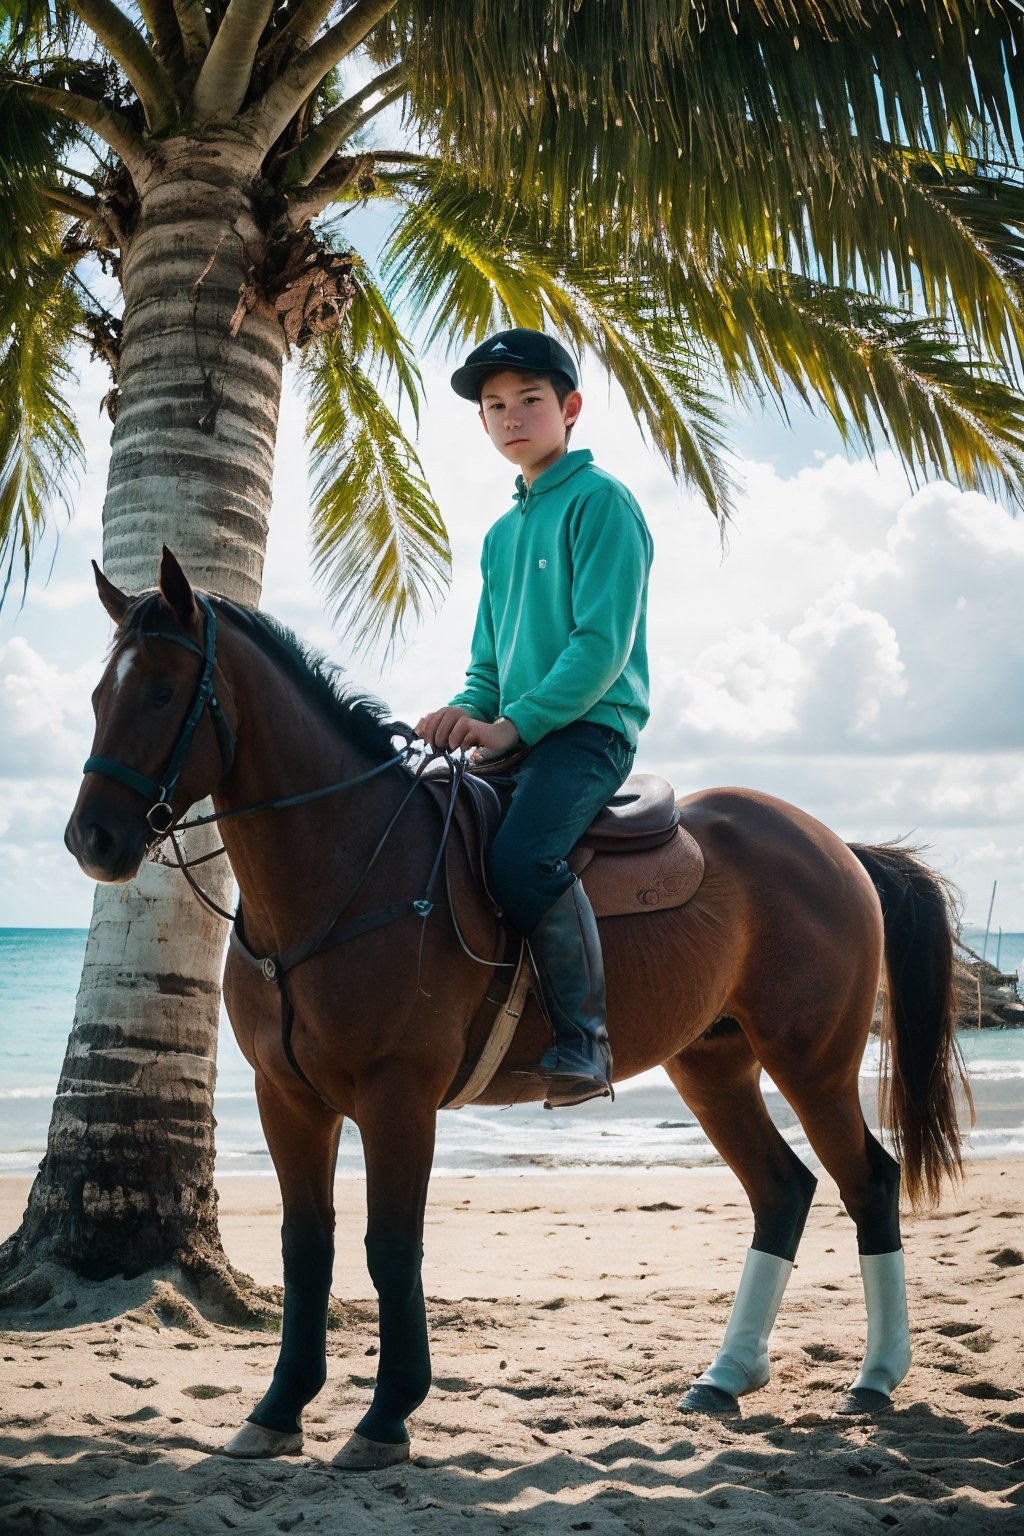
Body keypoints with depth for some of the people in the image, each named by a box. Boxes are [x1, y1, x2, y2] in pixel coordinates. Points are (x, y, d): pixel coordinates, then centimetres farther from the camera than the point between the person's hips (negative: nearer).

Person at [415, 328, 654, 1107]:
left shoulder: (599, 501, -4)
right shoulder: (501, 534, 21)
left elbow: (603, 642, -14)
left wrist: (514, 722, -20)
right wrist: (466, 711, -1)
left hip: (589, 725, -9)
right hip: (514, 737, 9)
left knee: (523, 856, -32)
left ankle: (584, 1041, -21)